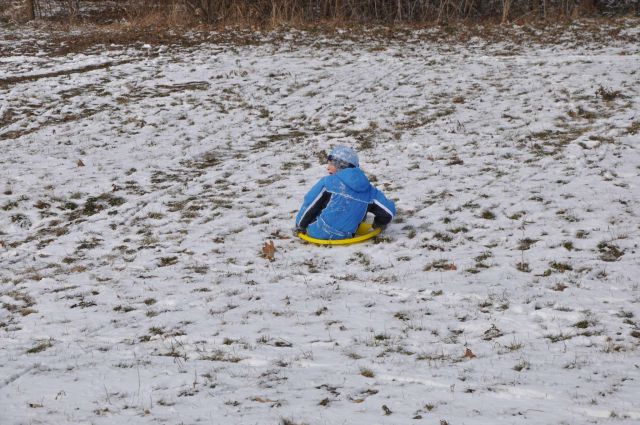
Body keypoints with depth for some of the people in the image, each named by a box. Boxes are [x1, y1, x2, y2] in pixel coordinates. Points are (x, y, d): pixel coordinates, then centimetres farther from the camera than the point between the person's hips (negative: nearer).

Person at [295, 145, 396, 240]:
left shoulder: (328, 182, -10)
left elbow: (309, 205, -4)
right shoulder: (369, 190, 0)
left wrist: (300, 225, 13)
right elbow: (389, 211, 2)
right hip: (345, 237, 4)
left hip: (320, 234, -4)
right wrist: (378, 224, 24)